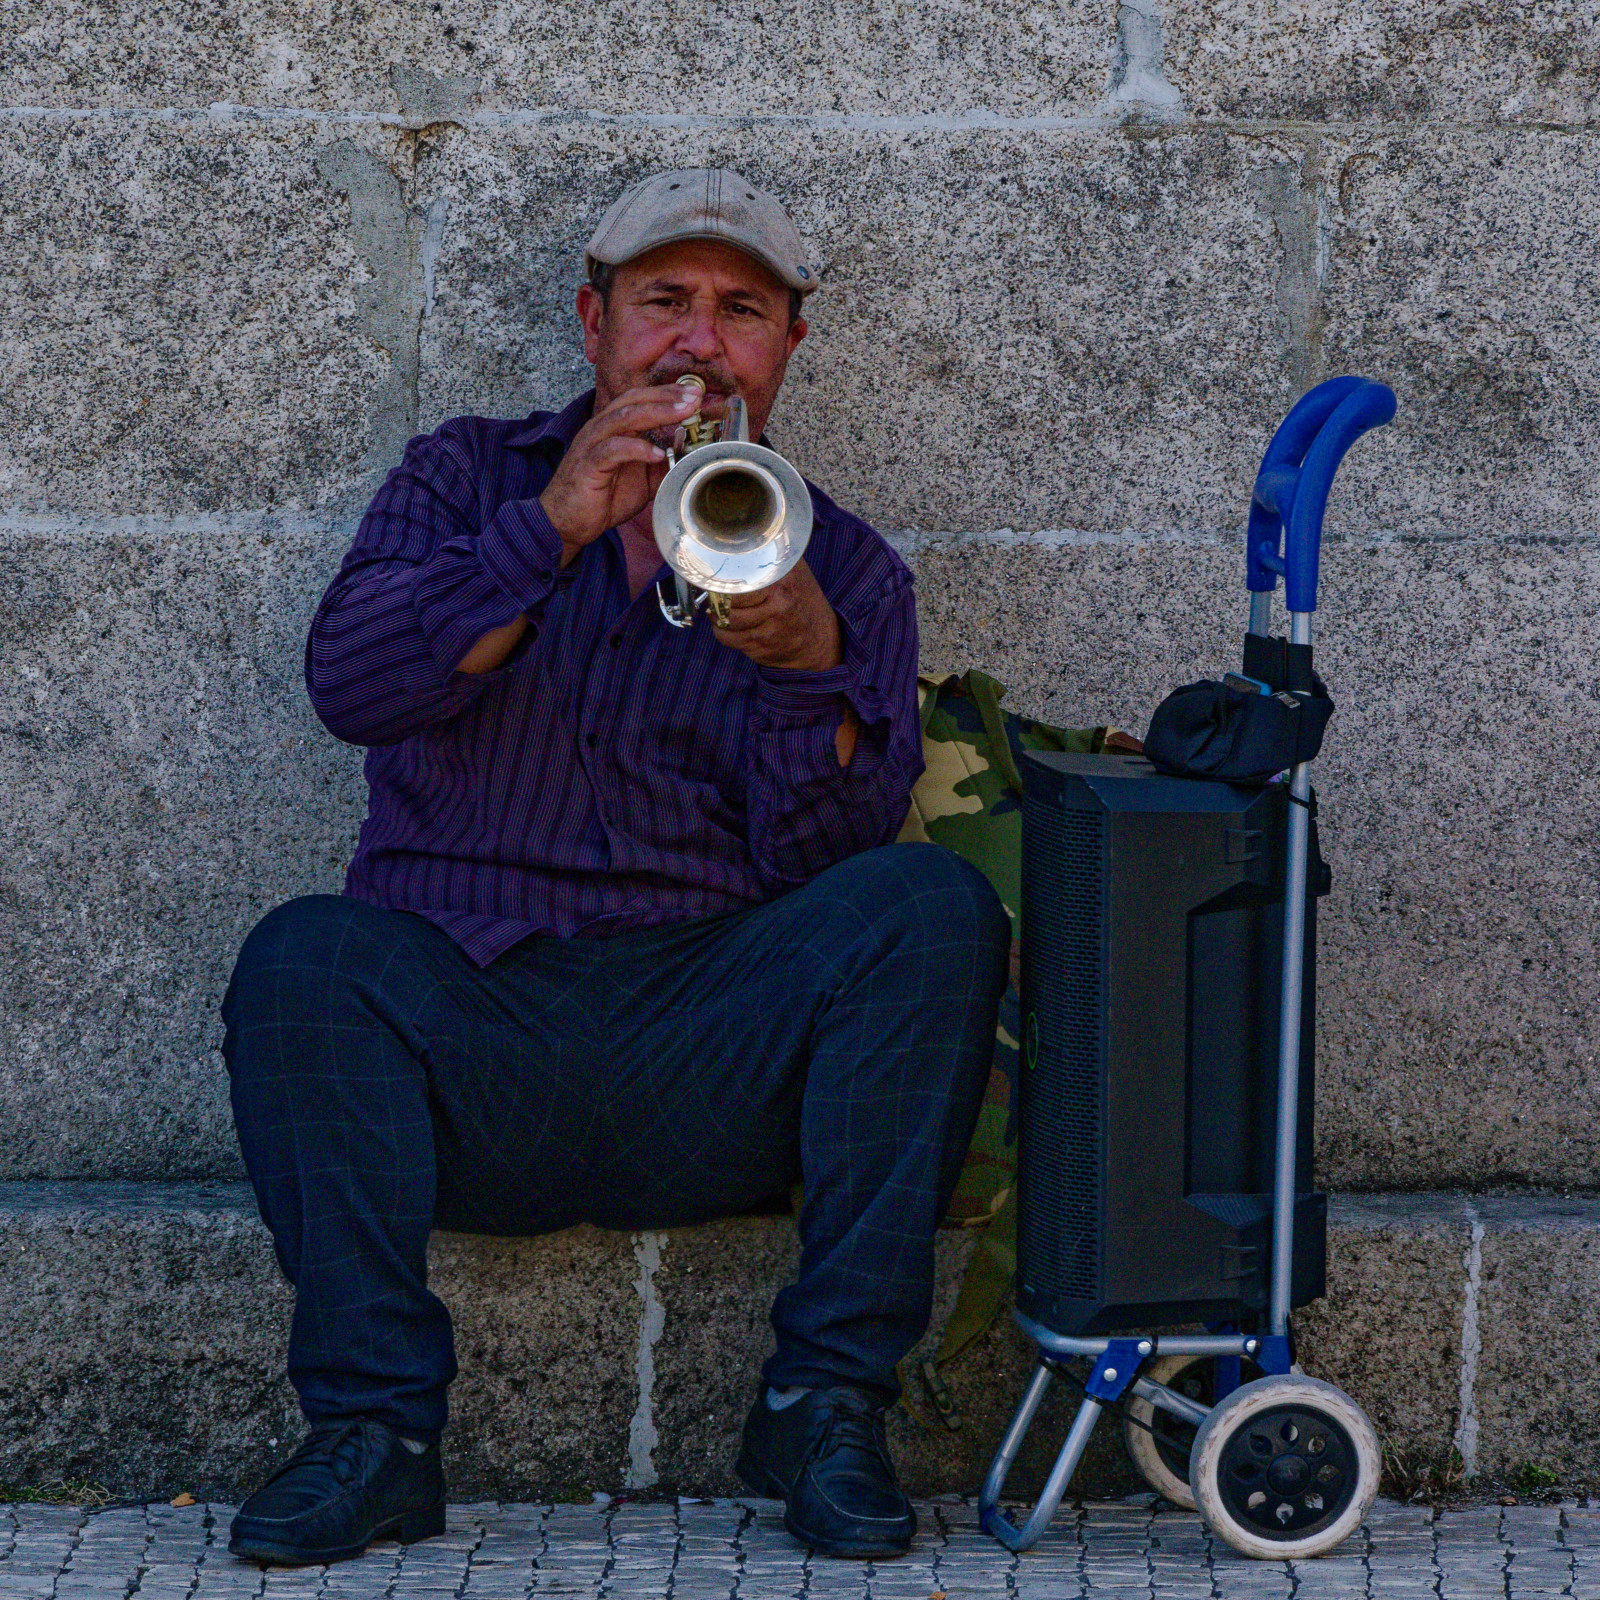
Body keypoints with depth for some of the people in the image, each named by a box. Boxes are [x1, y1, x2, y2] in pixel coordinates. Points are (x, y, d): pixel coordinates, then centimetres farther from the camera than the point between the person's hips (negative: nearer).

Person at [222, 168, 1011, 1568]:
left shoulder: (842, 568, 14)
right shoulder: (468, 481, 15)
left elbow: (825, 864, 0)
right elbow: (350, 683, -6)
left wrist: (810, 665, -18)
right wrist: (553, 531, -15)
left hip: (714, 1058, 1)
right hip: (466, 1016, 0)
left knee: (935, 908, -25)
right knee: (307, 956, -30)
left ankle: (825, 1400, -19)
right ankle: (374, 1426, -25)